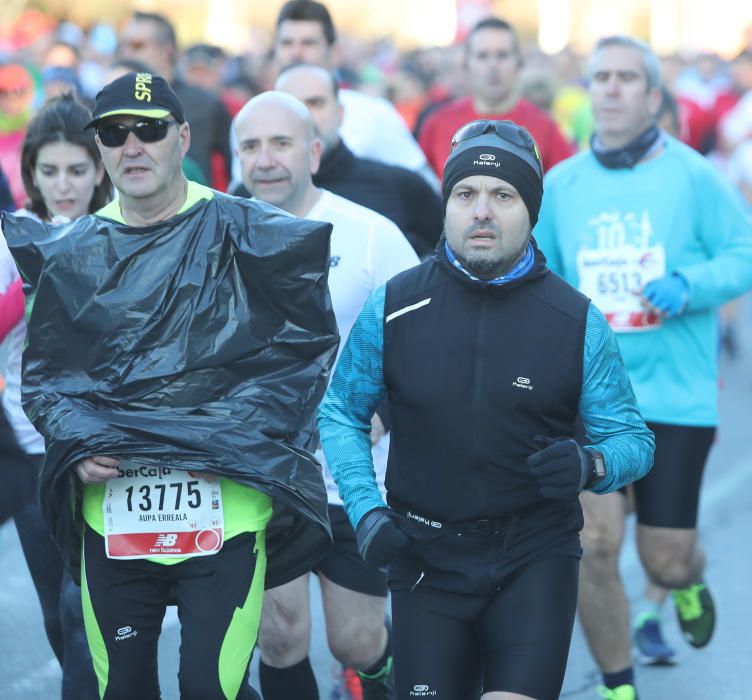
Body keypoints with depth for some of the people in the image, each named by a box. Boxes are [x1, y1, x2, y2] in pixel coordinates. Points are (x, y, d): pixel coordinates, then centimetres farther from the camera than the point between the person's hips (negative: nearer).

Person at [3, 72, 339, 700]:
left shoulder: (245, 235, 1)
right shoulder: (70, 257, 10)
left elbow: (307, 344, 2)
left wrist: (233, 438, -8)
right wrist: (76, 446, -5)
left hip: (223, 508, -3)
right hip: (111, 513, 3)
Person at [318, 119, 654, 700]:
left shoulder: (577, 321, -4)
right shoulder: (394, 309, -2)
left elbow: (633, 439, 2)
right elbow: (342, 412, 10)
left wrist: (591, 465, -21)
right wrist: (365, 511, -4)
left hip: (535, 557, -1)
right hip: (425, 558, 1)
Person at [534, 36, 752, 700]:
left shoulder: (692, 176, -7)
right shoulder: (560, 185, 3)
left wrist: (689, 287, -20)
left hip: (677, 395, -2)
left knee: (666, 558, 2)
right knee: (593, 545, -9)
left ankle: (687, 585, 43)